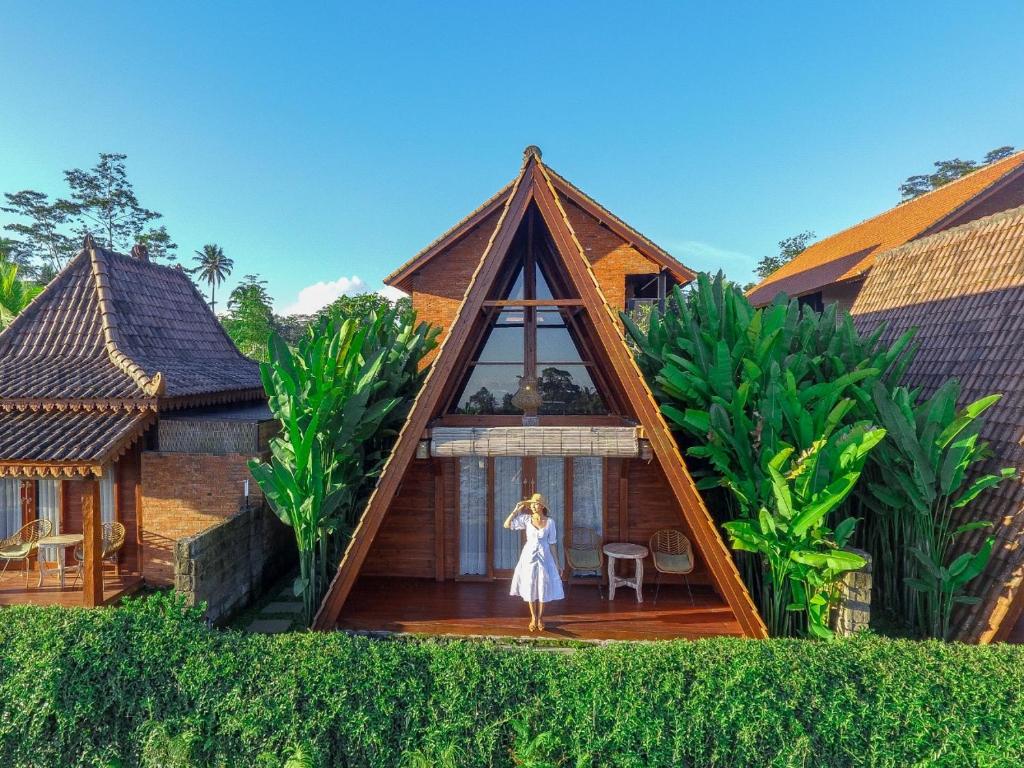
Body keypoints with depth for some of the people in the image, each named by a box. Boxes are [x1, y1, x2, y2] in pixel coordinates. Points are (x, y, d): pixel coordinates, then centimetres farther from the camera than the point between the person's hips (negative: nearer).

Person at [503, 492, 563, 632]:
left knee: (543, 587, 6)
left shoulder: (550, 522, -5)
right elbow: (507, 525, -9)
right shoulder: (526, 519, -4)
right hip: (529, 556, 1)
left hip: (544, 557, 0)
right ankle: (533, 617, 25)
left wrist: (557, 564, 0)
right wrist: (517, 510, -12)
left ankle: (540, 617, 26)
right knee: (530, 587, 7)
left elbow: (552, 544, -1)